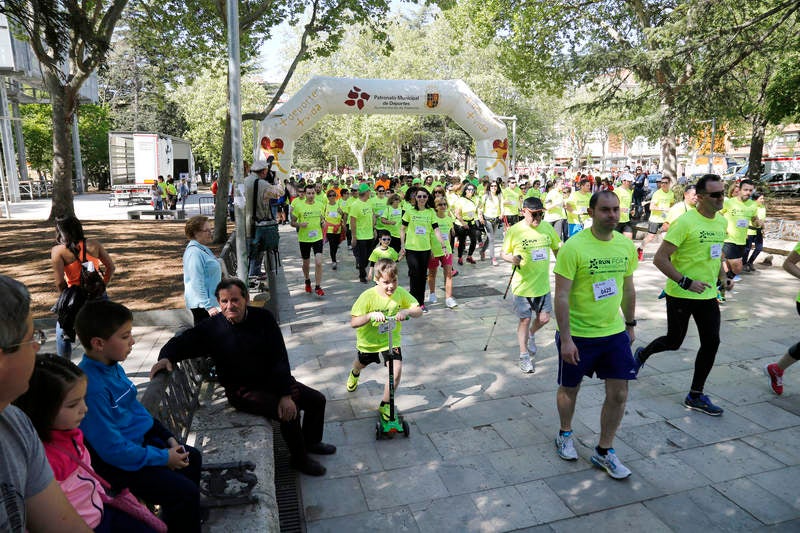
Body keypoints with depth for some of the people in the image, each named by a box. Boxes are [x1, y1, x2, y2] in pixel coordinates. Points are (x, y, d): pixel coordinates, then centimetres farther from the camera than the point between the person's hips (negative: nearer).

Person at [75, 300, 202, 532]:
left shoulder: (113, 366, -2)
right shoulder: (92, 387, -31)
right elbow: (112, 448, -27)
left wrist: (167, 437, 5)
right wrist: (163, 458, -18)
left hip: (140, 439, 10)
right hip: (116, 462, -9)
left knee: (192, 459, 18)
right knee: (185, 492, -15)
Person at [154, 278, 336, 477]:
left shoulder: (263, 318, -10)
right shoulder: (213, 328, -14)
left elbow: (280, 358, -12)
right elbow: (181, 342, -6)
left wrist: (286, 394, -20)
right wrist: (166, 357, -31)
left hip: (272, 380, 5)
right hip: (242, 391, -4)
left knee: (317, 400, 5)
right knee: (289, 414, -25)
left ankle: (311, 441, 33)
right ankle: (300, 460, 3)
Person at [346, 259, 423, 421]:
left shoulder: (400, 293, -18)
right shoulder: (368, 296, -28)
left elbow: (419, 311, -15)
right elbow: (353, 322, -30)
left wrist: (406, 311, -36)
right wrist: (370, 315, -47)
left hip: (391, 340, 1)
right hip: (368, 341, 0)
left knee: (397, 370, -19)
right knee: (361, 364, 27)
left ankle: (385, 405, 4)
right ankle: (355, 374, 69)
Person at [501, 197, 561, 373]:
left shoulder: (547, 227, 1)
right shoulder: (514, 231, -12)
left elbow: (557, 248, 16)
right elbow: (503, 253, -5)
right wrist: (512, 258, -25)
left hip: (543, 283, 4)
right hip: (523, 284, -4)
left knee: (544, 318, 11)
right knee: (525, 319, 5)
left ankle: (530, 335, 44)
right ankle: (524, 356, 21)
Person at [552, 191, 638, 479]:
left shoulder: (626, 245, 0)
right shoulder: (574, 246, -18)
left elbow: (628, 289, 13)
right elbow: (561, 296, -18)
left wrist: (630, 324, 17)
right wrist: (565, 339, -19)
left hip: (615, 332, 5)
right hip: (577, 335, -5)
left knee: (618, 394, 6)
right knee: (570, 389, 14)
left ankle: (604, 452, 26)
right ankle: (565, 434, 42)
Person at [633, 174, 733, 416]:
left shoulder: (722, 222, 6)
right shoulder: (685, 222, -18)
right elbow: (660, 258, -20)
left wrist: (723, 277, 9)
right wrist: (686, 282, -23)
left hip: (708, 295, 7)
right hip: (681, 295, -6)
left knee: (711, 342, 4)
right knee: (674, 342, 6)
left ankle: (696, 396, 17)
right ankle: (642, 353, 39)